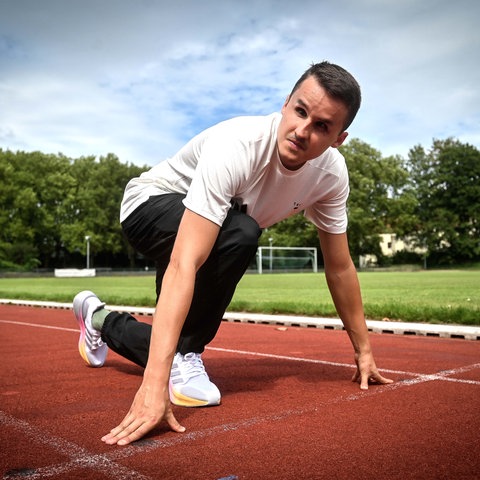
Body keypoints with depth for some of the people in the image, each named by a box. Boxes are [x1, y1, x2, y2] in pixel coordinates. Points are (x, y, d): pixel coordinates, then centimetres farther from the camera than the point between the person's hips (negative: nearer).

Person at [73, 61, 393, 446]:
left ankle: (101, 321, 39)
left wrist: (363, 351, -1)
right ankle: (183, 356, -15)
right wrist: (154, 385, -51)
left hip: (211, 231, 6)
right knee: (239, 233, -36)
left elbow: (340, 267, -6)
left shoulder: (331, 173, -18)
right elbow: (184, 266, -45)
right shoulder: (235, 147, -38)